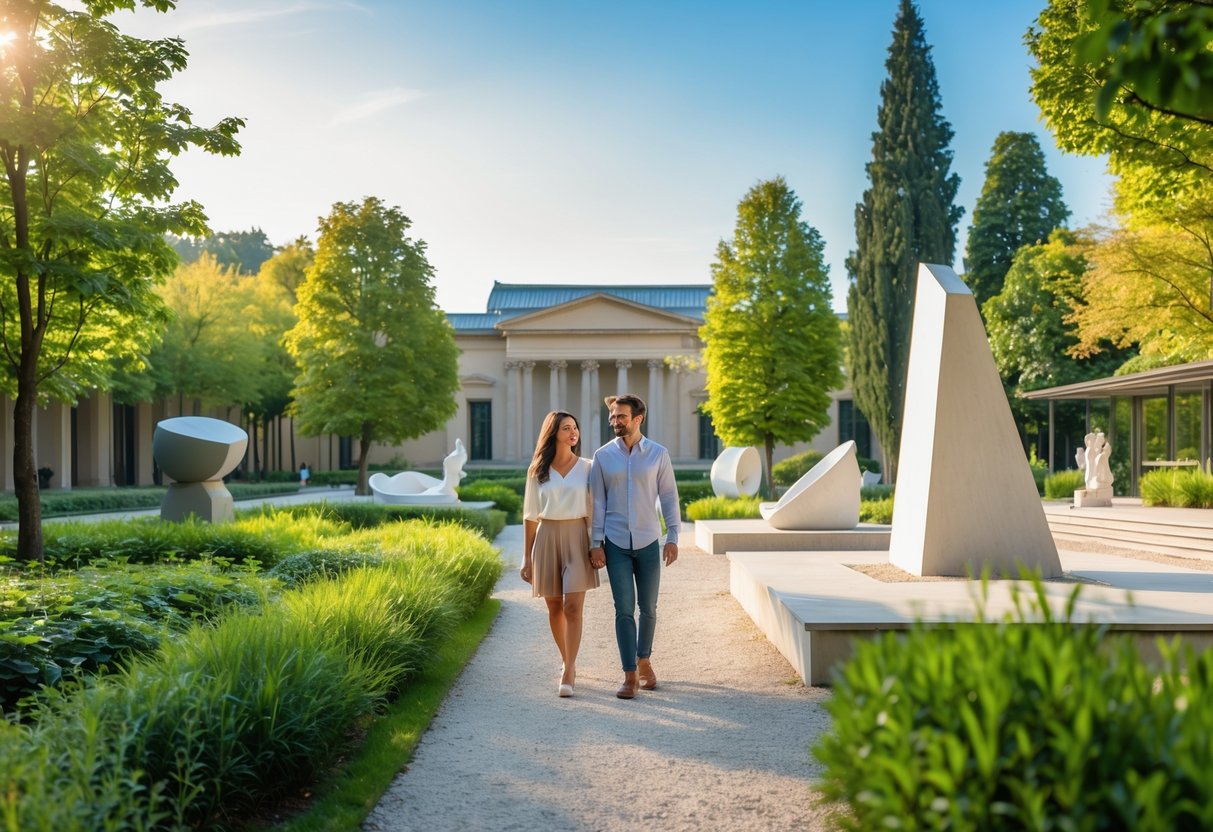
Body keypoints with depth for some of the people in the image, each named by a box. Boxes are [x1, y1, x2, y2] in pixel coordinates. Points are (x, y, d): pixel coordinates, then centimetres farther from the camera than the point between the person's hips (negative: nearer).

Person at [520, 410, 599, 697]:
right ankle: (568, 662, 30)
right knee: (555, 608, 10)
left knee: (572, 606, -11)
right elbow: (530, 515, 6)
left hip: (577, 538, -1)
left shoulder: (587, 468, 2)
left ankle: (568, 673, -7)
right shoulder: (537, 471, 4)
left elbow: (595, 510, 5)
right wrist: (527, 557, 5)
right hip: (547, 538, 2)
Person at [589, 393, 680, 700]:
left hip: (648, 542, 0)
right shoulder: (602, 456, 0)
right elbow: (597, 502, 2)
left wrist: (673, 537, -4)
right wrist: (595, 543, -2)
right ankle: (630, 675, 4)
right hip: (616, 544, 0)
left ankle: (644, 662, 31)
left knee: (648, 608, 9)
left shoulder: (658, 454, 0)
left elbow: (669, 497, 2)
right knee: (624, 609, -2)